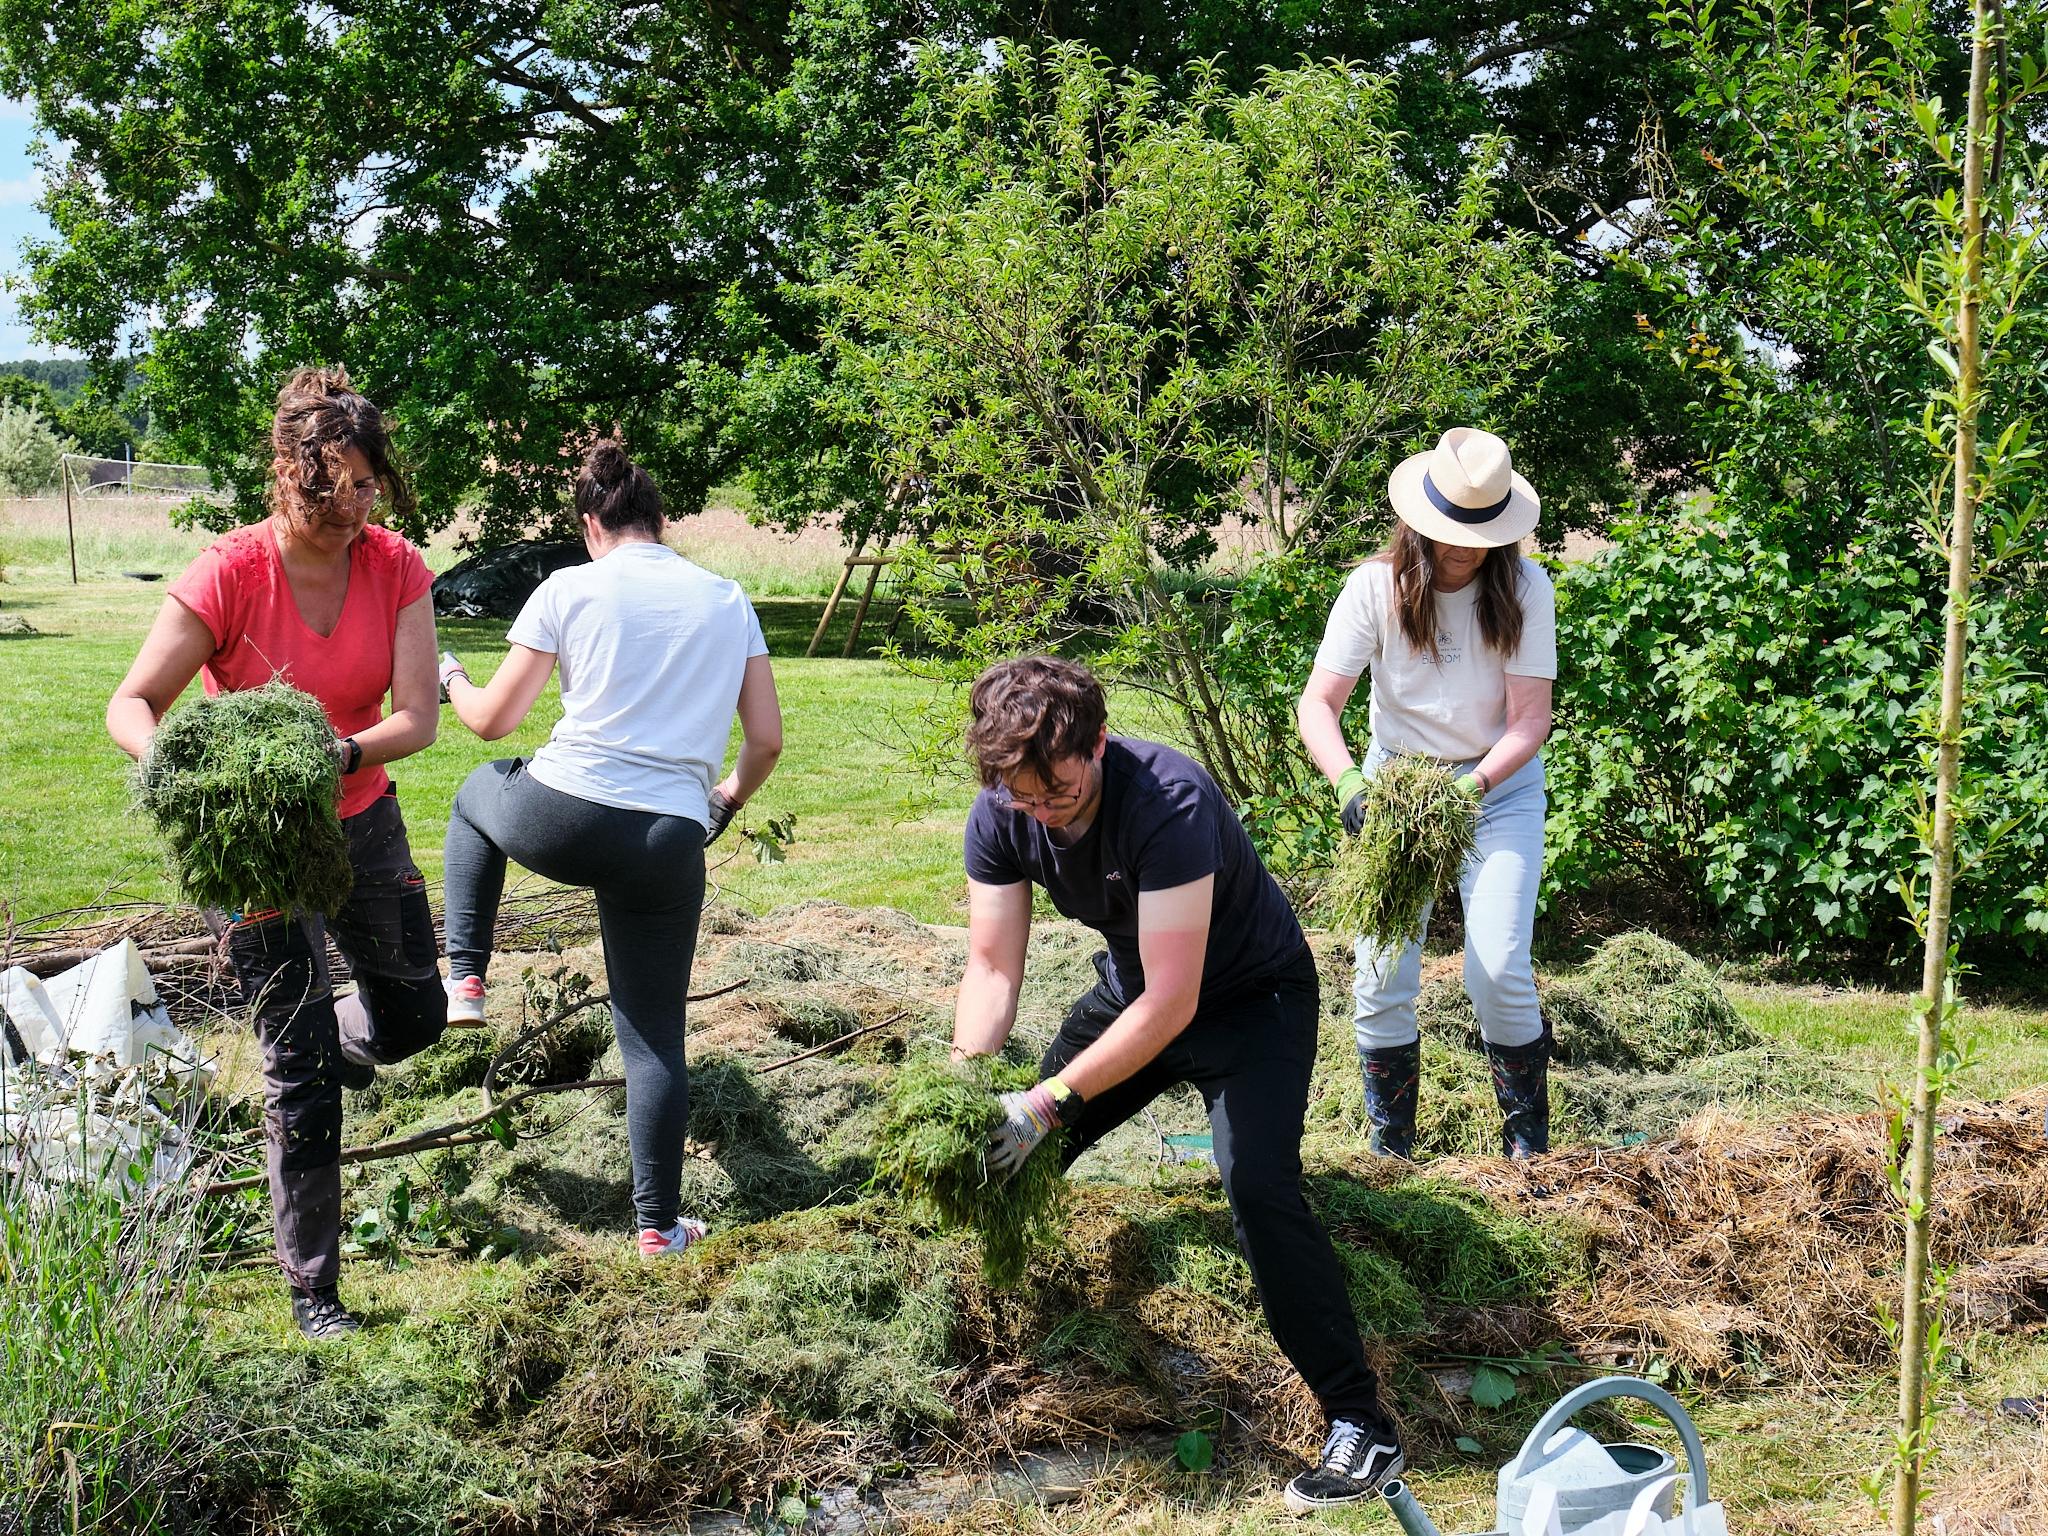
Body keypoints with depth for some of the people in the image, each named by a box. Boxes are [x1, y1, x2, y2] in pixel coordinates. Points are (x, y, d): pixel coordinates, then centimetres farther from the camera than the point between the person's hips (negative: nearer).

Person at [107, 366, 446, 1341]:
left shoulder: (397, 569, -11)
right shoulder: (229, 574, -22)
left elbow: (416, 718, -17)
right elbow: (131, 707, -21)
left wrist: (341, 754, -38)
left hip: (362, 821, 4)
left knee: (412, 1016, 18)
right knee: (301, 1068, -3)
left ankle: (322, 1049, 53)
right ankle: (310, 1288, 9)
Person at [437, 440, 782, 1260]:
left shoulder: (571, 588, 1)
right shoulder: (728, 601, 10)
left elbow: (492, 720, 5)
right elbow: (767, 739, 10)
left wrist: (452, 679, 26)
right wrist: (726, 798, 29)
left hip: (564, 819, -2)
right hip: (670, 846, 2)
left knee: (478, 791, 34)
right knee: (655, 1035, 12)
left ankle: (464, 980, 30)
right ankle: (660, 1226, 12)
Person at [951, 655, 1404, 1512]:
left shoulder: (1170, 805, -38)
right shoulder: (1000, 817, -17)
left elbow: (1172, 1003, -38)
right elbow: (992, 968, -11)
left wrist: (1051, 1102, -39)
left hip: (1251, 997, -6)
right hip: (1130, 988, 7)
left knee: (1258, 1185, -26)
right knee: (1012, 1149, 6)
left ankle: (1360, 1424, -18)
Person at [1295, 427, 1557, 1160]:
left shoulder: (1524, 589, -13)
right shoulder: (1376, 587, -13)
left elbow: (1531, 720, -14)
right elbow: (1318, 702, -17)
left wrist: (1477, 784, -31)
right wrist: (1349, 782, -35)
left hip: (1500, 784, -1)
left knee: (1498, 970, -13)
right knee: (1381, 974, -5)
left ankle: (1528, 1148, 7)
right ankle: (1390, 1156, 13)